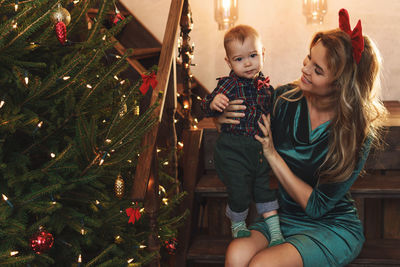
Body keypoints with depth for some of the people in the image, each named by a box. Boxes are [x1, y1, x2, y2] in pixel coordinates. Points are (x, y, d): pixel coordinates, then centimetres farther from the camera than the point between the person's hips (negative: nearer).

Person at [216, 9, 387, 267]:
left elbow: (316, 205, -15)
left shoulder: (358, 132, -18)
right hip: (282, 216, 3)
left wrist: (273, 156, -20)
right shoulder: (283, 99, -10)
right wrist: (222, 118, -17)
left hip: (334, 227, -3)